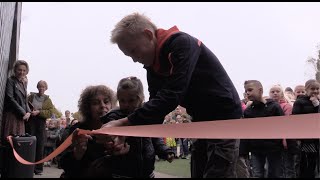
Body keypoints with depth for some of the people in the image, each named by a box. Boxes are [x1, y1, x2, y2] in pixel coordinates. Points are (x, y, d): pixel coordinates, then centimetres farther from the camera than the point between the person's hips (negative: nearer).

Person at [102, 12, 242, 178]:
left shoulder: (182, 43, -21)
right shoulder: (153, 67, 5)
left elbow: (171, 96, -30)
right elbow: (156, 104, 2)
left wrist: (124, 123, -31)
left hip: (225, 117, -8)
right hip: (202, 121, 8)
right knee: (198, 173, 11)